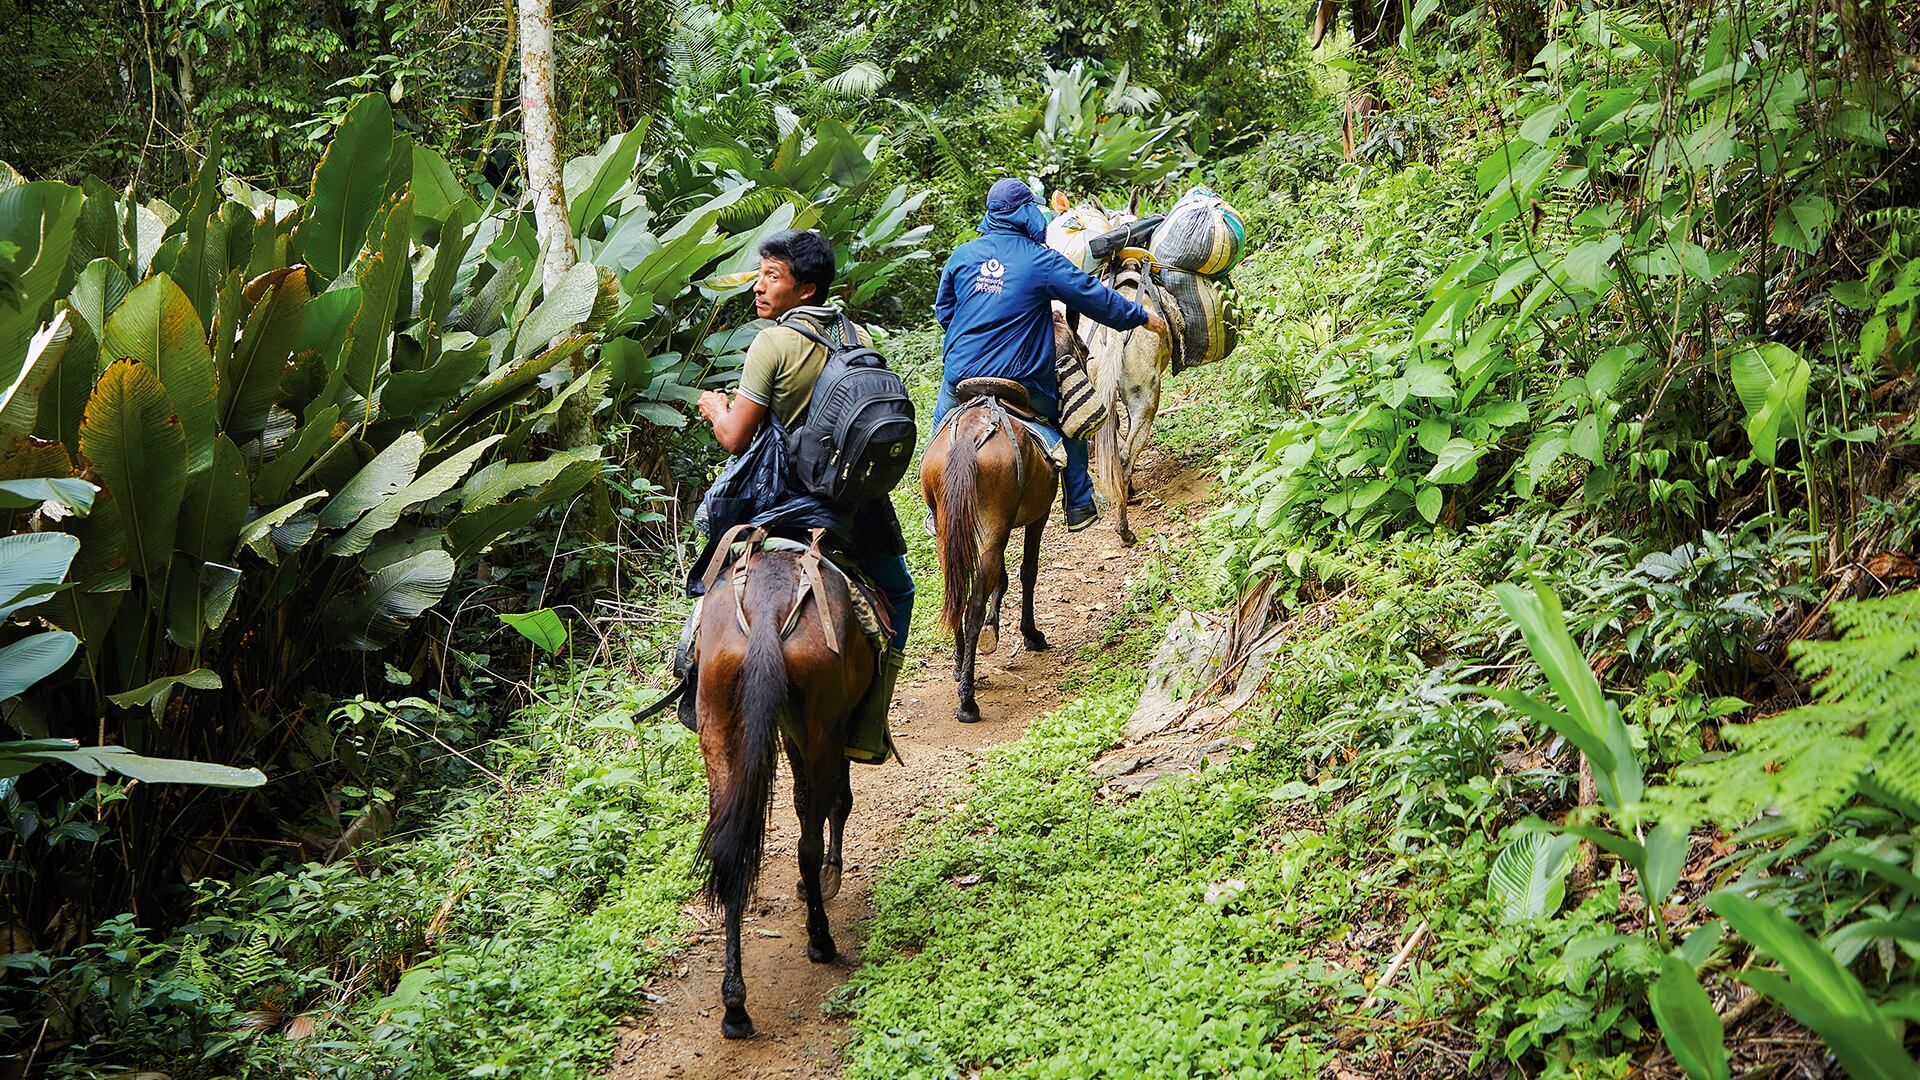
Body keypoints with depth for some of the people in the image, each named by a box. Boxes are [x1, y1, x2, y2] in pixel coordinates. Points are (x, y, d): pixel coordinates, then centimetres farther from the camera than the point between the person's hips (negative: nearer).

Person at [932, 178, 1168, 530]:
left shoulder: (962, 255, 2)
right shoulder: (1044, 261, -7)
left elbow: (943, 312, 14)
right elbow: (1097, 299, 0)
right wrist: (1143, 318, 14)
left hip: (960, 377, 2)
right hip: (1020, 382, -2)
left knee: (942, 428, 30)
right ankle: (1079, 507, 23)